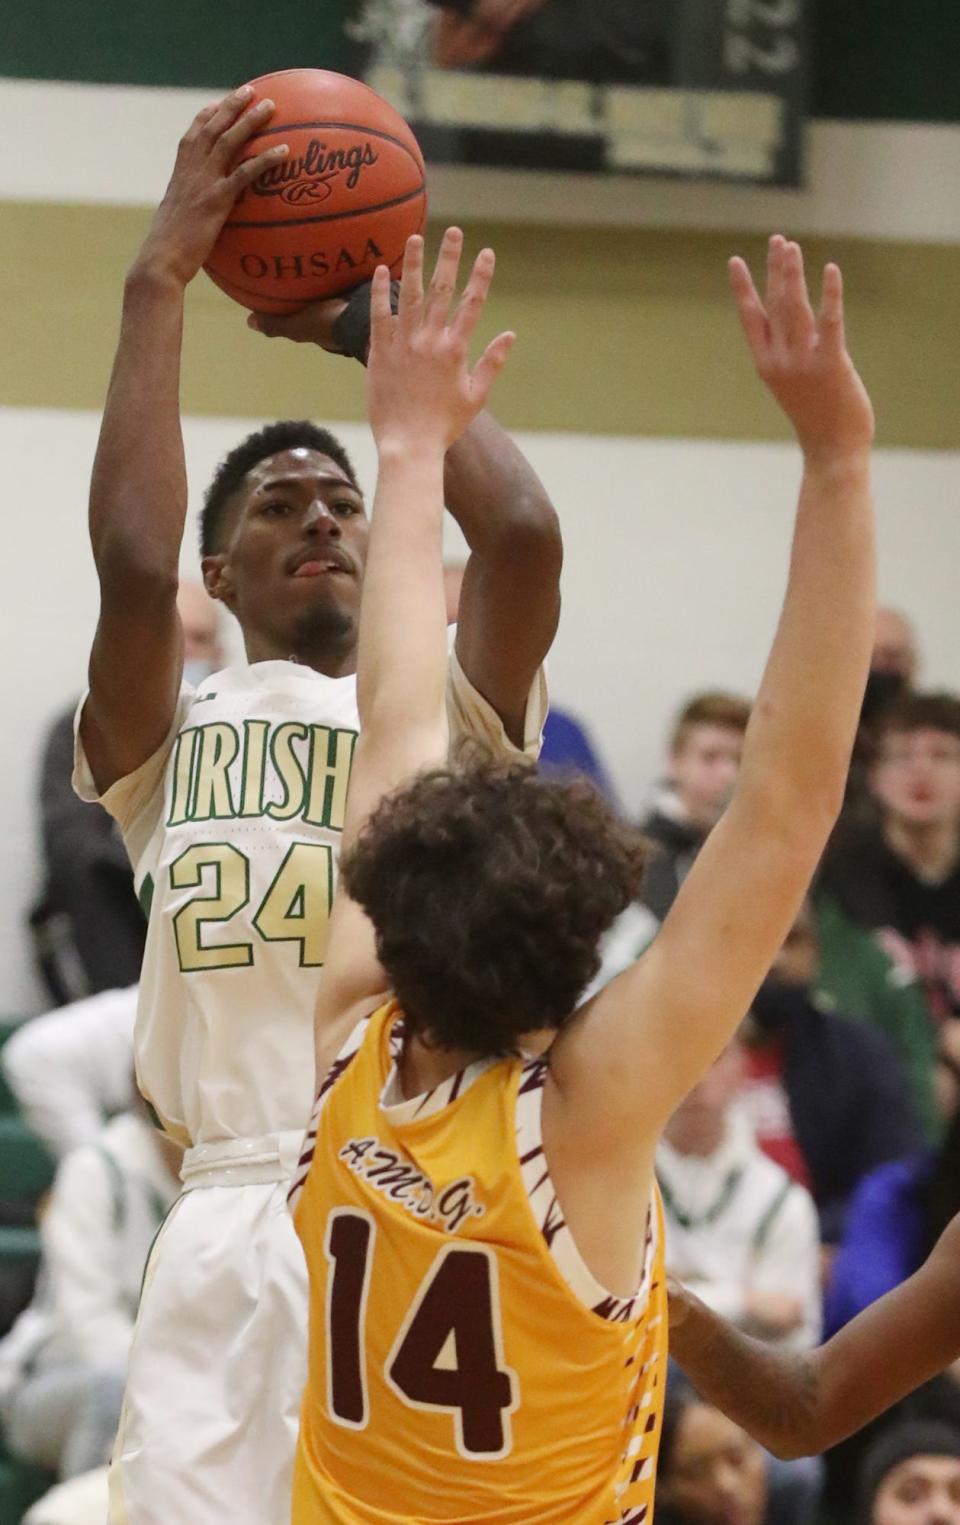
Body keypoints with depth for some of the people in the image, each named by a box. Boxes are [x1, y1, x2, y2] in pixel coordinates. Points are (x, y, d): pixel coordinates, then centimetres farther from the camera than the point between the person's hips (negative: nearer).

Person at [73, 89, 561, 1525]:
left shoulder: (452, 711, 15)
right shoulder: (169, 733, 13)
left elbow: (521, 532, -3)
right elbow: (131, 558, -6)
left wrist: (379, 321, 6)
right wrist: (159, 279, -1)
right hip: (235, 1244, -1)